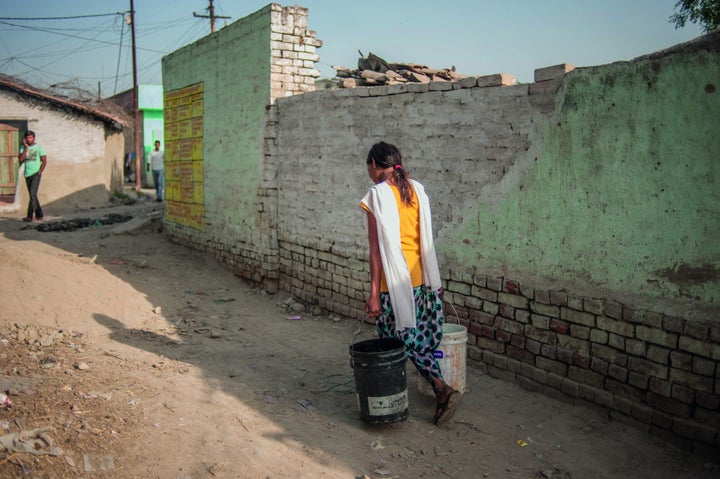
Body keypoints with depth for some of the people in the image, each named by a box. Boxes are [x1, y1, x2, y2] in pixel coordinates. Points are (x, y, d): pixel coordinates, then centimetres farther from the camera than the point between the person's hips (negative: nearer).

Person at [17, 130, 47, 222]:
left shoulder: (39, 148, -2)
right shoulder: (23, 147, 8)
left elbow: (44, 161, -3)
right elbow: (21, 159, -7)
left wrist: (39, 173, -10)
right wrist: (26, 147, -10)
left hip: (36, 174, -5)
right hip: (27, 175, 5)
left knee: (32, 194, -15)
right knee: (33, 195, 9)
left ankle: (30, 216, -17)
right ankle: (39, 215, 17)